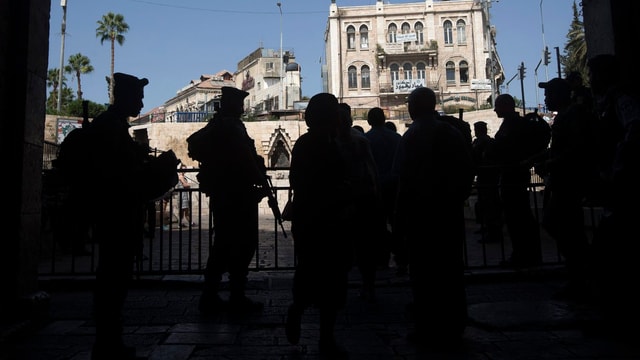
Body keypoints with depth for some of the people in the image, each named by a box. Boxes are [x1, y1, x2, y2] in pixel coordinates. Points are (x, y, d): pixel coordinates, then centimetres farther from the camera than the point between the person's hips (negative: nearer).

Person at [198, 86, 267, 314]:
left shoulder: (214, 128, 14)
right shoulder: (234, 128, -14)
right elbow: (246, 161, -20)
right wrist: (259, 179, -4)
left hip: (220, 195, 9)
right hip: (239, 195, -9)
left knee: (222, 244, 14)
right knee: (244, 244, 0)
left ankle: (209, 298, 19)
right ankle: (237, 298, 6)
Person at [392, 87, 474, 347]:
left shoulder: (412, 136, -10)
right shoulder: (454, 133, 4)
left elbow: (404, 179, -15)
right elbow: (467, 172, 6)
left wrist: (400, 213, -8)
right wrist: (457, 199, 15)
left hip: (421, 211, -5)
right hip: (451, 211, 5)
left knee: (424, 270, 4)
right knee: (451, 268, 13)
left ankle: (430, 330, 12)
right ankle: (453, 328, 25)